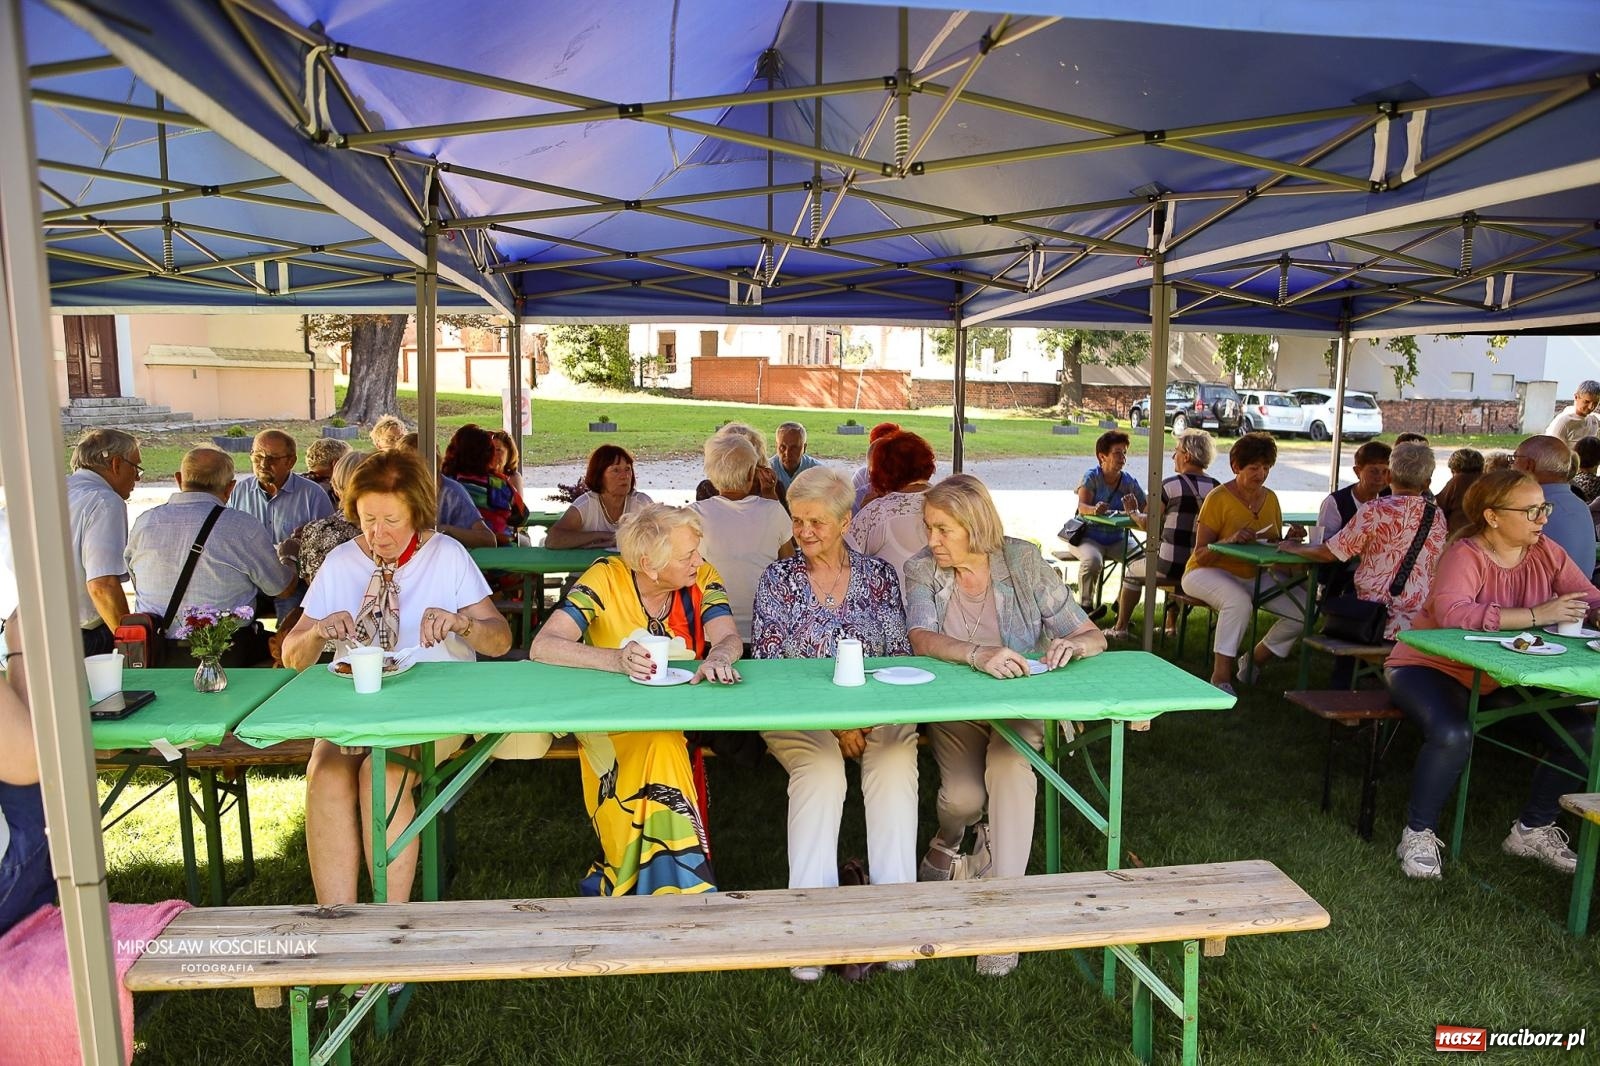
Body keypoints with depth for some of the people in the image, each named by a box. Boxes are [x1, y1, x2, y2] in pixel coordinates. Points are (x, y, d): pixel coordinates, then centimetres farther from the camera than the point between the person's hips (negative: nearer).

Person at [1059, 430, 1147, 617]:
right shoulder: (1092, 476, -6)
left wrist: (1132, 512, -29)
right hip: (1088, 536, -4)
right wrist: (1095, 510, -46)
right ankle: (1085, 605, -15)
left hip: (1117, 539, 4)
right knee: (1092, 560, -35)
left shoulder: (1130, 483, 3)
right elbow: (1082, 506, -21)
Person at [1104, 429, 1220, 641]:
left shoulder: (1169, 485, -12)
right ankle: (1171, 626, 40)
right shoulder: (1217, 487, -1)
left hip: (1170, 567, -5)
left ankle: (1120, 628, 28)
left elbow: (1148, 524, -6)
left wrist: (1133, 512, 15)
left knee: (1132, 571, 24)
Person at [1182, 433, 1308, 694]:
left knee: (1305, 608, -10)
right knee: (1239, 602, -37)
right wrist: (1229, 541, -32)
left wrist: (1290, 539, -9)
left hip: (1255, 575, 7)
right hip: (1210, 572, -6)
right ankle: (1220, 678, -27)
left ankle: (1254, 660, 10)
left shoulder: (1270, 498, 7)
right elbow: (1200, 555, -15)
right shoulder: (1218, 498, -12)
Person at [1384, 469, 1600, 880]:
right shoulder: (1465, 555, -21)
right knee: (1453, 735, -34)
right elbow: (1450, 612, -38)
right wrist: (1536, 615, -39)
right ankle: (1419, 834, -10)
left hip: (1502, 680, 7)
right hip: (1431, 668, -7)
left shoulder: (1546, 553, 1)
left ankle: (1533, 829, 14)